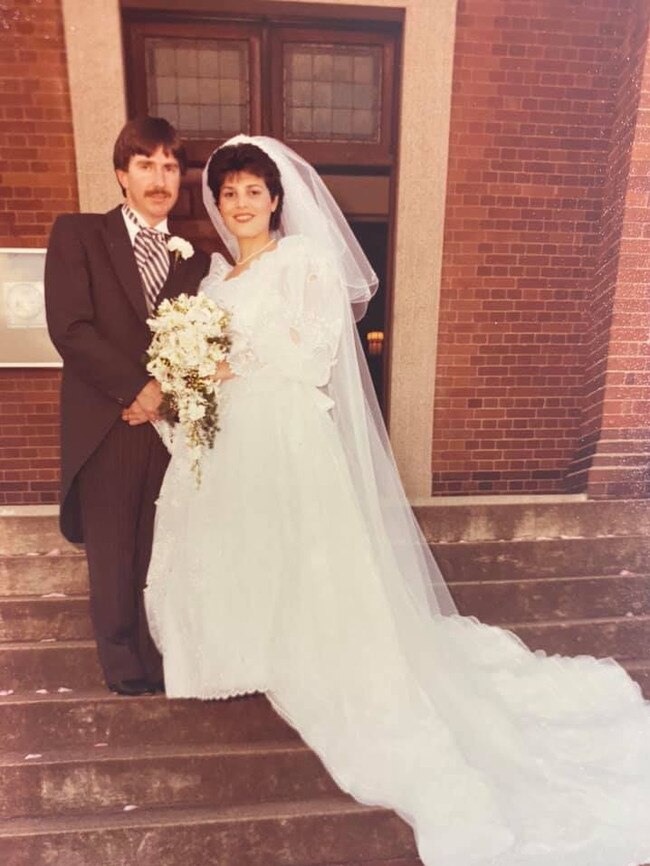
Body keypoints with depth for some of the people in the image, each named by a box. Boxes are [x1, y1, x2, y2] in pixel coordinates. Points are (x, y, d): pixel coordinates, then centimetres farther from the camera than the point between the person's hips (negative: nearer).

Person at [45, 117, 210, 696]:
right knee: (112, 554, 10)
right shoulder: (78, 234, 2)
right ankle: (121, 659, 33)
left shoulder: (194, 258, 12)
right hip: (106, 427, -2)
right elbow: (69, 328, -9)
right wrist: (135, 388, -13)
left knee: (163, 552, 10)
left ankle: (159, 652, 33)